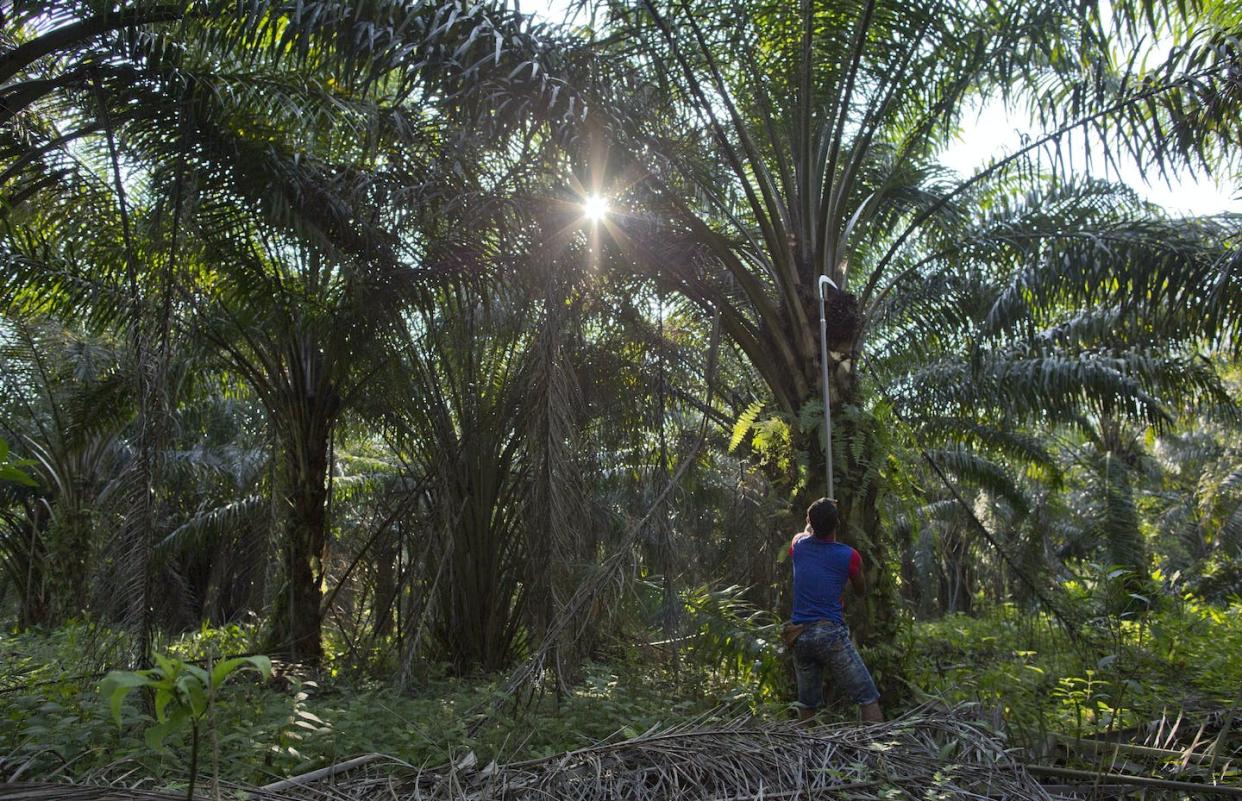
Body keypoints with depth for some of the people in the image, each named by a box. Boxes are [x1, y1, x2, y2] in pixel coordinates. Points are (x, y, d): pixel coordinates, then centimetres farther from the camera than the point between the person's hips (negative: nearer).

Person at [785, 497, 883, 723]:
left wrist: (813, 522, 48)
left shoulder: (799, 545, 5)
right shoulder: (849, 556, -4)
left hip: (799, 635, 5)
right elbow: (861, 590, 16)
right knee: (868, 697, 0)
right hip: (831, 634, -4)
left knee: (807, 704, 16)